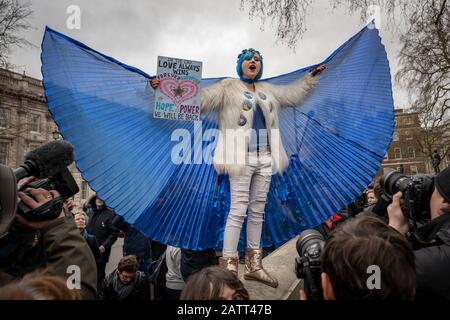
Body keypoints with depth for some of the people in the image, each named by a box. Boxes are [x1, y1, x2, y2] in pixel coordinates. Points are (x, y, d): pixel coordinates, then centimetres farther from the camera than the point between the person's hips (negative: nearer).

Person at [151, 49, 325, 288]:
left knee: (258, 211, 10)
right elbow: (200, 98, -5)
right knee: (238, 211, -9)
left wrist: (311, 77, 37)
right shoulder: (229, 87, 5)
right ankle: (229, 266, 2)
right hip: (242, 157, -6)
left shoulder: (267, 90, 21)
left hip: (265, 157, 6)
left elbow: (293, 95, 33)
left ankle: (253, 266, 22)